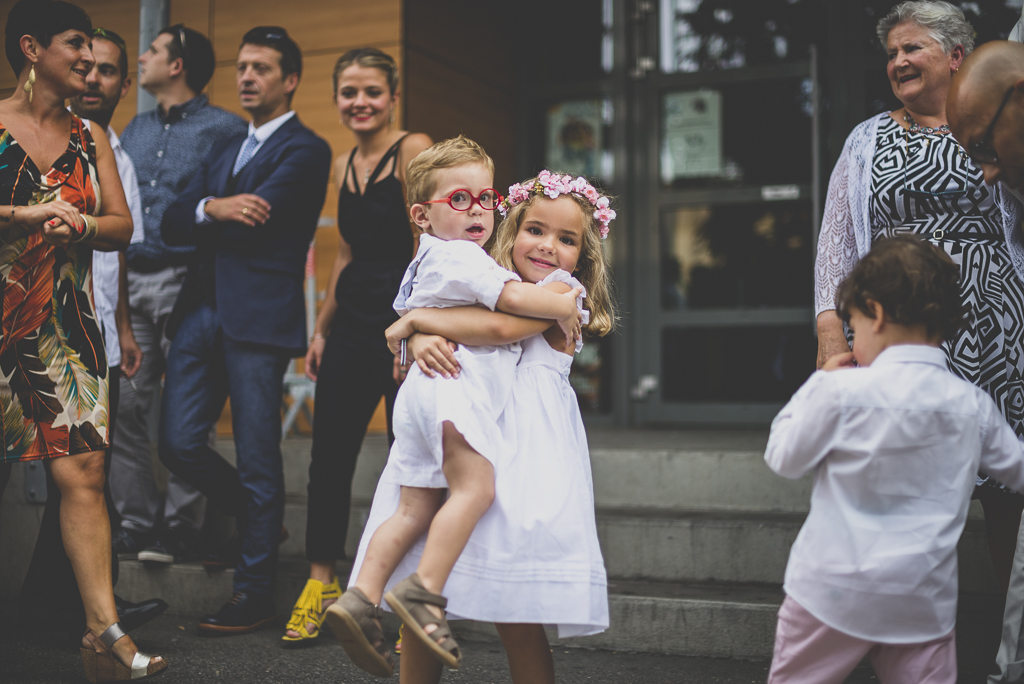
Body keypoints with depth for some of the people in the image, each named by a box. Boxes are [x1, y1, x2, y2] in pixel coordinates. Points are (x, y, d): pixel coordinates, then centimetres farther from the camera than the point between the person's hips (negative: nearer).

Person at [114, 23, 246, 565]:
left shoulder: (225, 129, 0)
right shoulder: (134, 130, 21)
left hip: (188, 279, -6)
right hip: (129, 281, 6)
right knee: (124, 406, 3)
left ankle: (180, 528, 4)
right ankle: (136, 524, 10)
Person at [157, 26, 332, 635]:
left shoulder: (306, 150, -1)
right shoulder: (225, 150, 23)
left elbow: (253, 224, -15)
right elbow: (173, 224, 10)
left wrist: (199, 220, 1)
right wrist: (211, 208, -10)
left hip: (259, 316, -7)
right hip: (202, 309, 7)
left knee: (258, 460, -1)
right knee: (179, 443, 4)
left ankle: (255, 594, 10)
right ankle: (259, 519, 30)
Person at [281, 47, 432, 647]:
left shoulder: (414, 149, -8)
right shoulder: (344, 166, 15)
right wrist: (322, 327, 19)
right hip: (352, 323, 7)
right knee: (329, 455, 9)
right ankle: (322, 585, 24)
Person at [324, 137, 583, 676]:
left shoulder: (429, 260, 29)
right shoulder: (458, 256, -4)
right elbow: (515, 297, -15)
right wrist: (563, 307, 0)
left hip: (420, 392, 10)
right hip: (452, 382, -10)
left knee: (416, 508, 5)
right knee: (475, 487, -21)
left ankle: (361, 596, -3)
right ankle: (424, 591, -27)